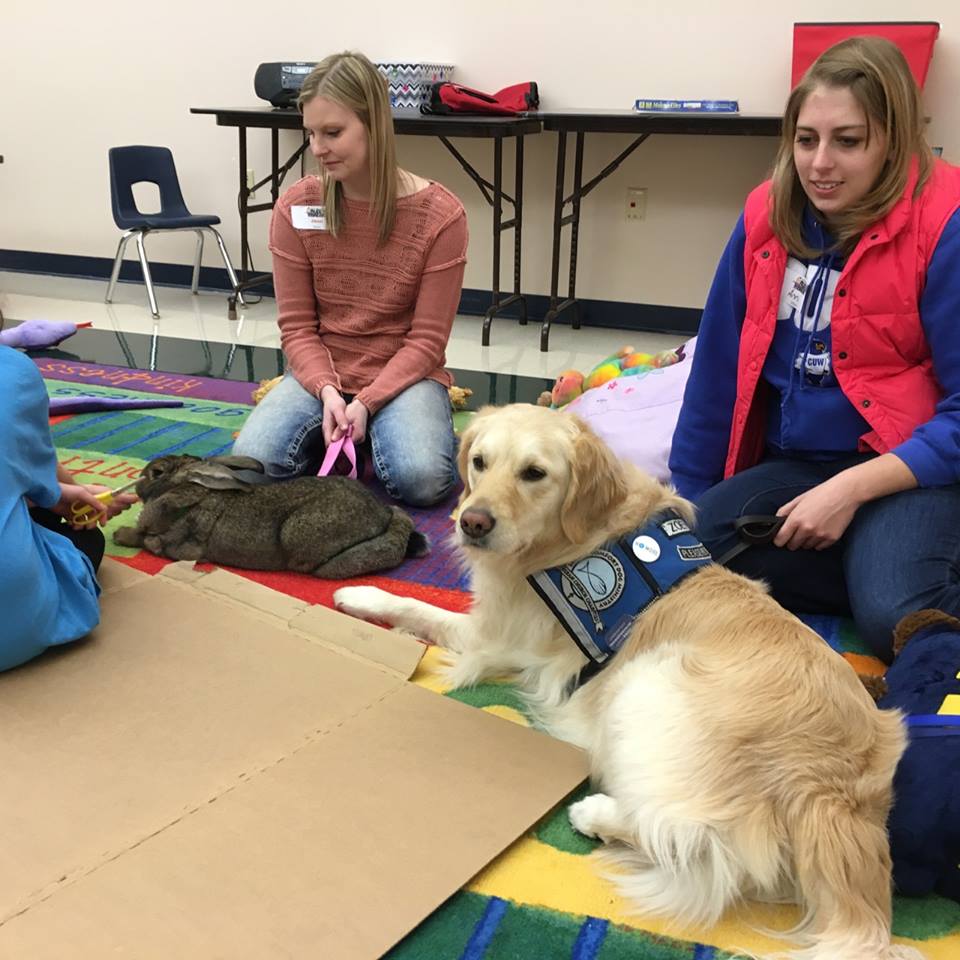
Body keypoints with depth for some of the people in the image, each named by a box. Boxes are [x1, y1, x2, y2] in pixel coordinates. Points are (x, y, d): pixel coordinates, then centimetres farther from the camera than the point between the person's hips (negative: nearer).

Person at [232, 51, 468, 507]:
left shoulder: (440, 214, -13)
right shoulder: (296, 207, -5)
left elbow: (427, 340, -11)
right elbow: (297, 326, -3)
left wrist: (366, 403, -23)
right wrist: (327, 391, -21)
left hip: (402, 375, -2)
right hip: (321, 372, 2)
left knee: (420, 478, -31)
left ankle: (378, 433, 5)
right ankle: (332, 436, 8)